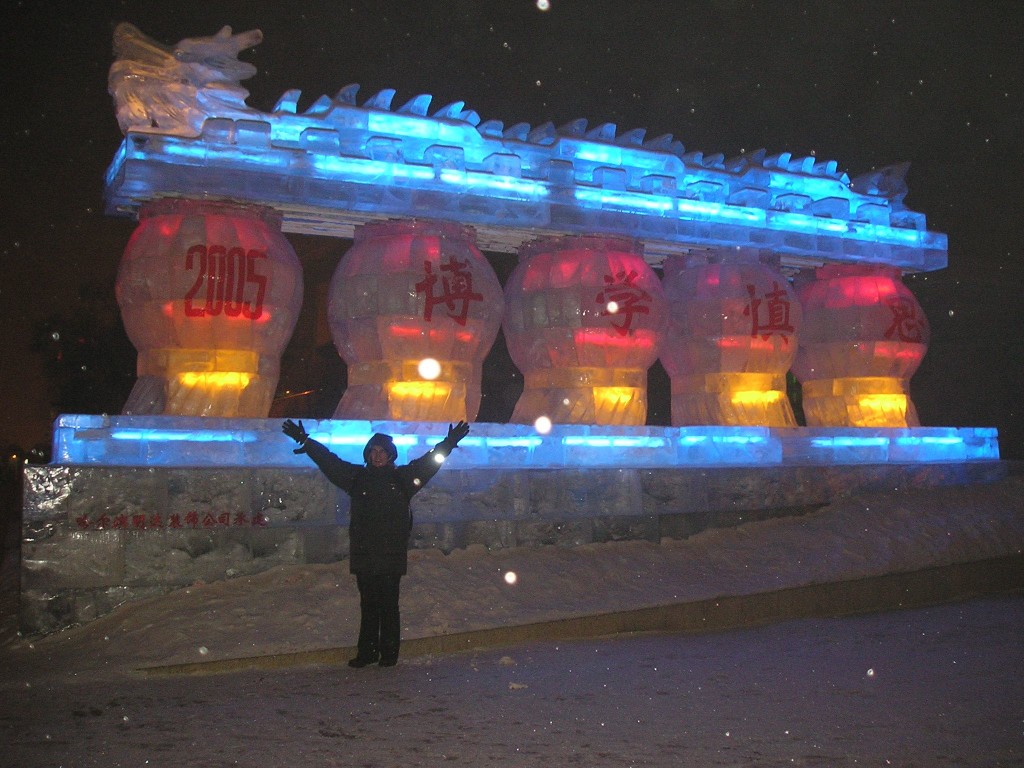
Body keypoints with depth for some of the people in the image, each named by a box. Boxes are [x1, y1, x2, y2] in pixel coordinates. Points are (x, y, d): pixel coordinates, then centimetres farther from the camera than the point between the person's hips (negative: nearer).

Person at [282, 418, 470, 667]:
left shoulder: (402, 477, 6)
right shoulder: (357, 476, 11)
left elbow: (428, 462, 8)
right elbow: (328, 460, 17)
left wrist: (448, 443, 1)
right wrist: (306, 442, 18)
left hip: (391, 555, -3)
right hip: (363, 554, 3)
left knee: (388, 606, -1)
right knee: (368, 605, 10)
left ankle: (389, 654, 8)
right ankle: (367, 652, 18)